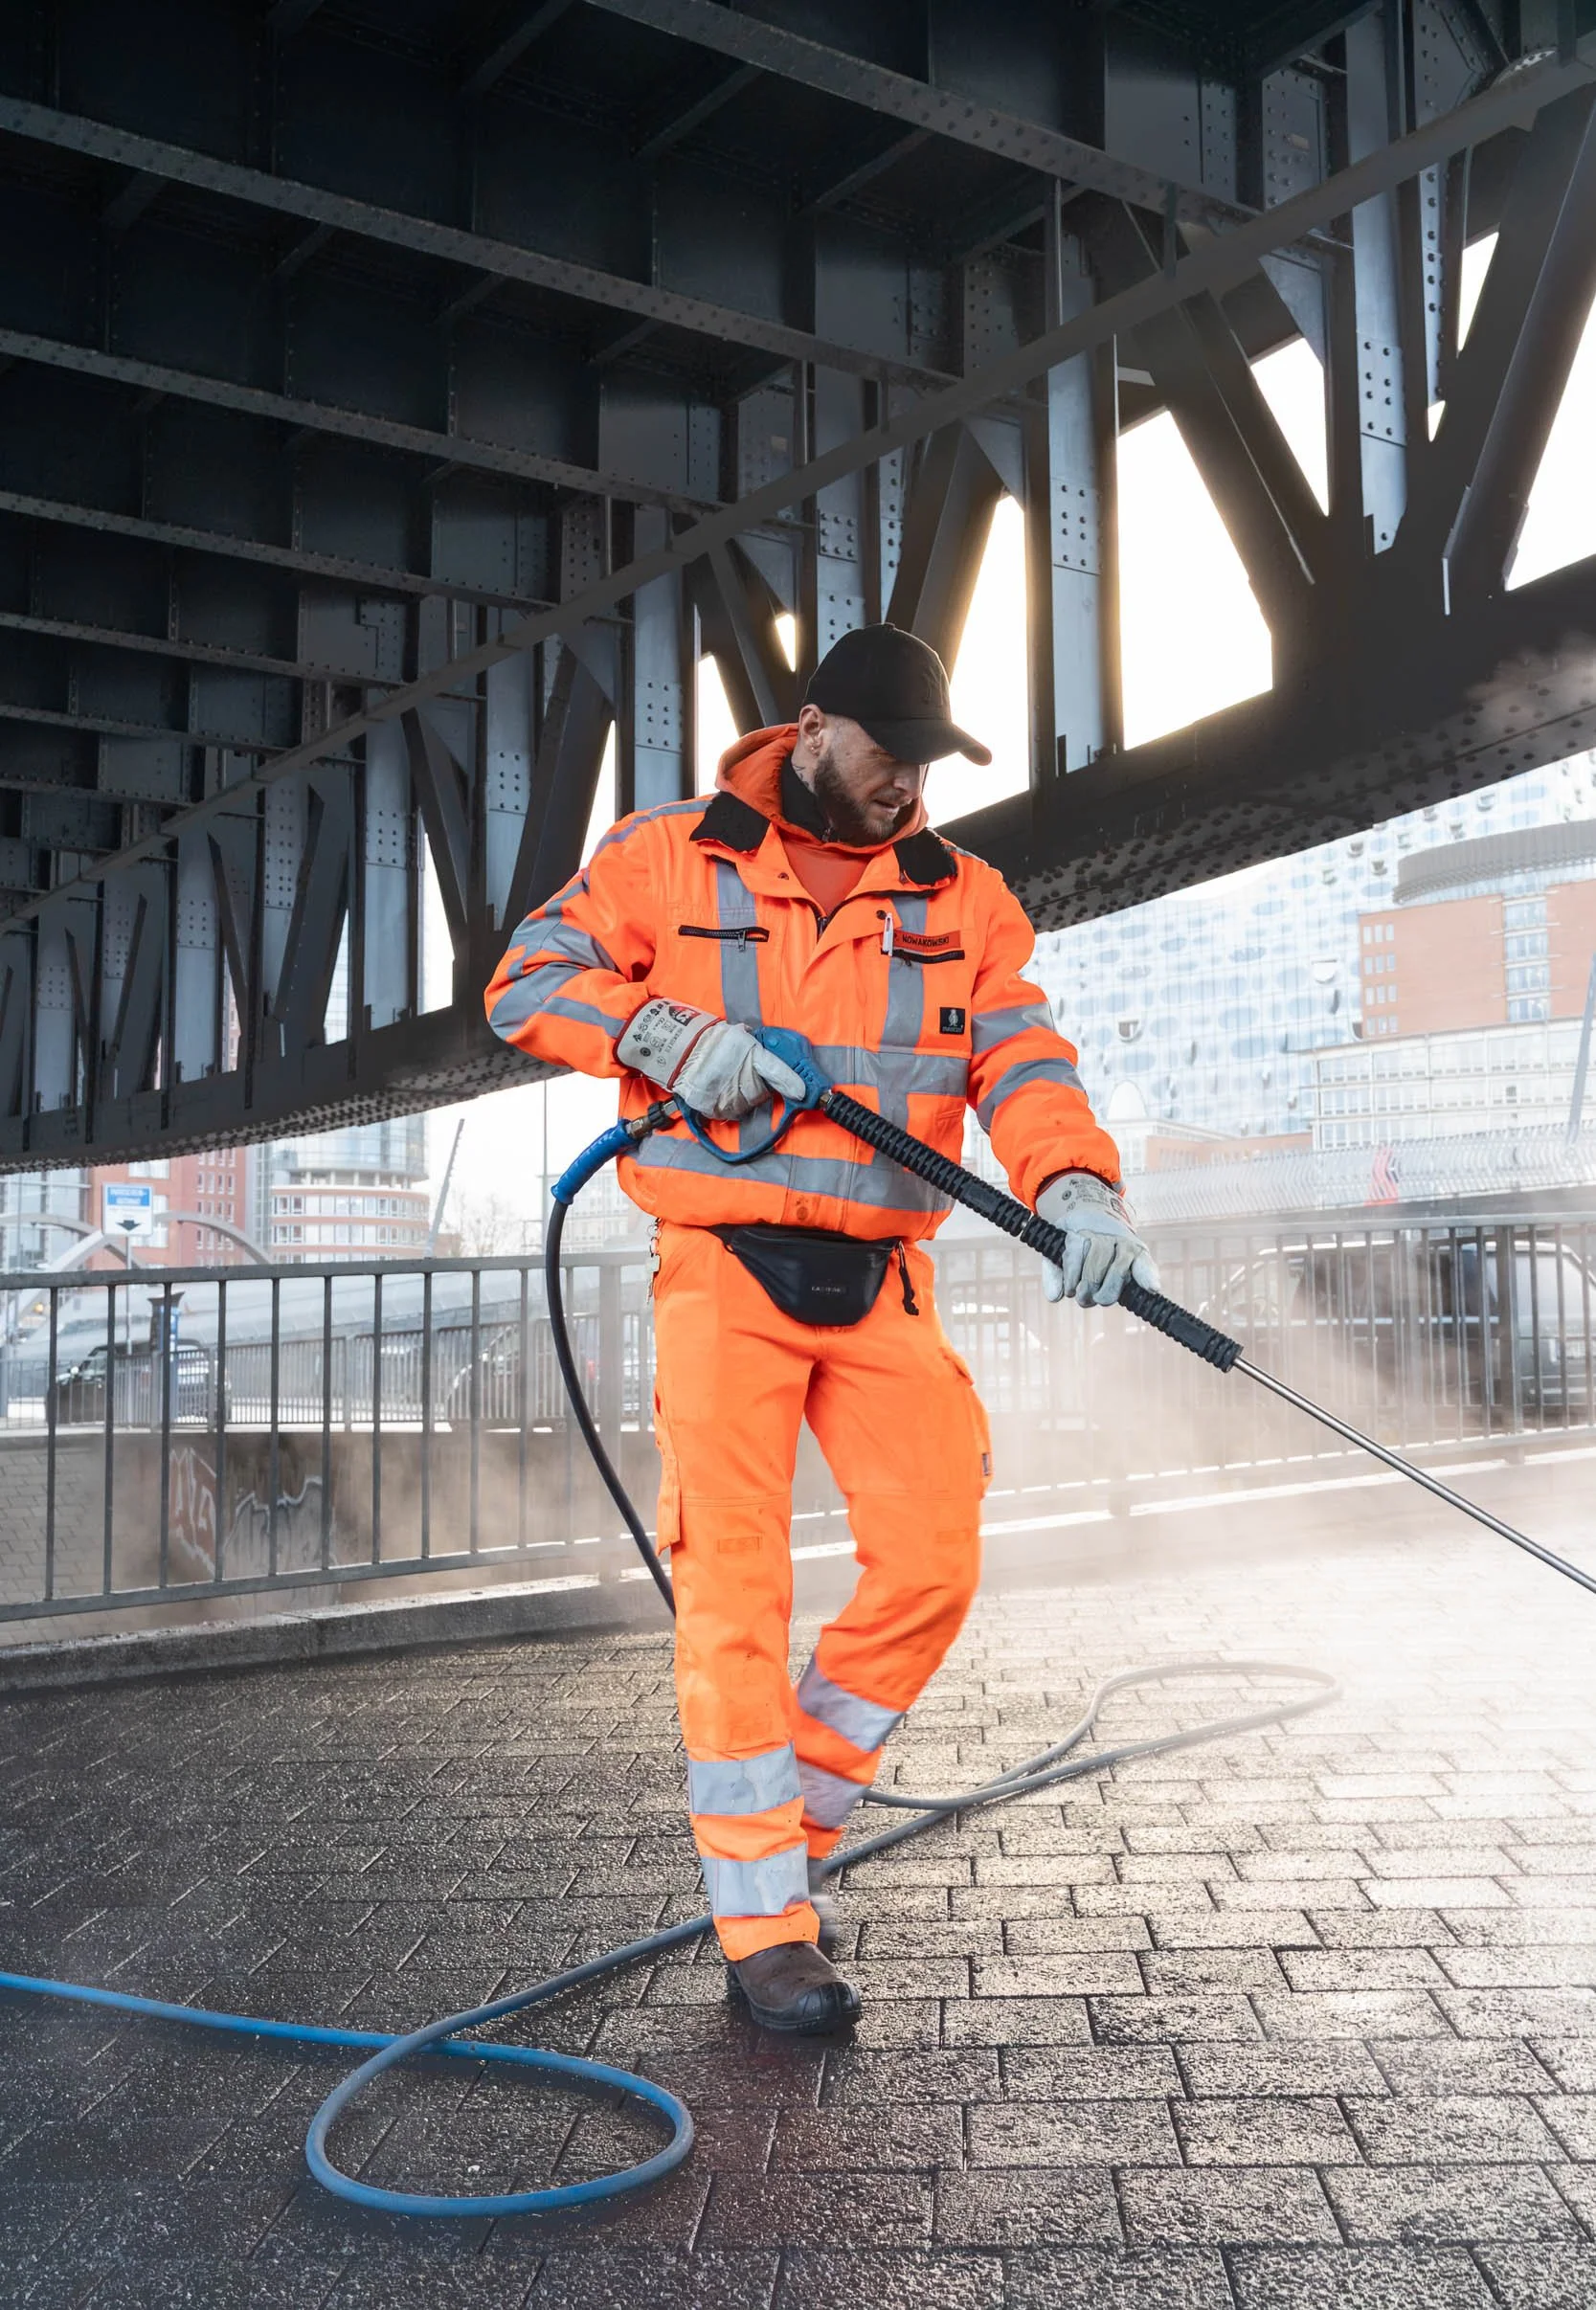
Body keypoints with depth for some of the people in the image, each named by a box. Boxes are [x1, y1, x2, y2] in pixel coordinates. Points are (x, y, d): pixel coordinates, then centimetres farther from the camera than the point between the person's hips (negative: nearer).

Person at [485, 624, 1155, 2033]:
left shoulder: (964, 899, 11)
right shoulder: (670, 859, 6)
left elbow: (1020, 1059, -1)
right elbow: (529, 982, 4)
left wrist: (1075, 1182, -21)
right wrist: (662, 1032, -14)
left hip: (882, 1285, 3)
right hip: (723, 1275, -3)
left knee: (932, 1564, -3)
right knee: (735, 1591, -5)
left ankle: (793, 1822, 20)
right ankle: (764, 1923, 6)